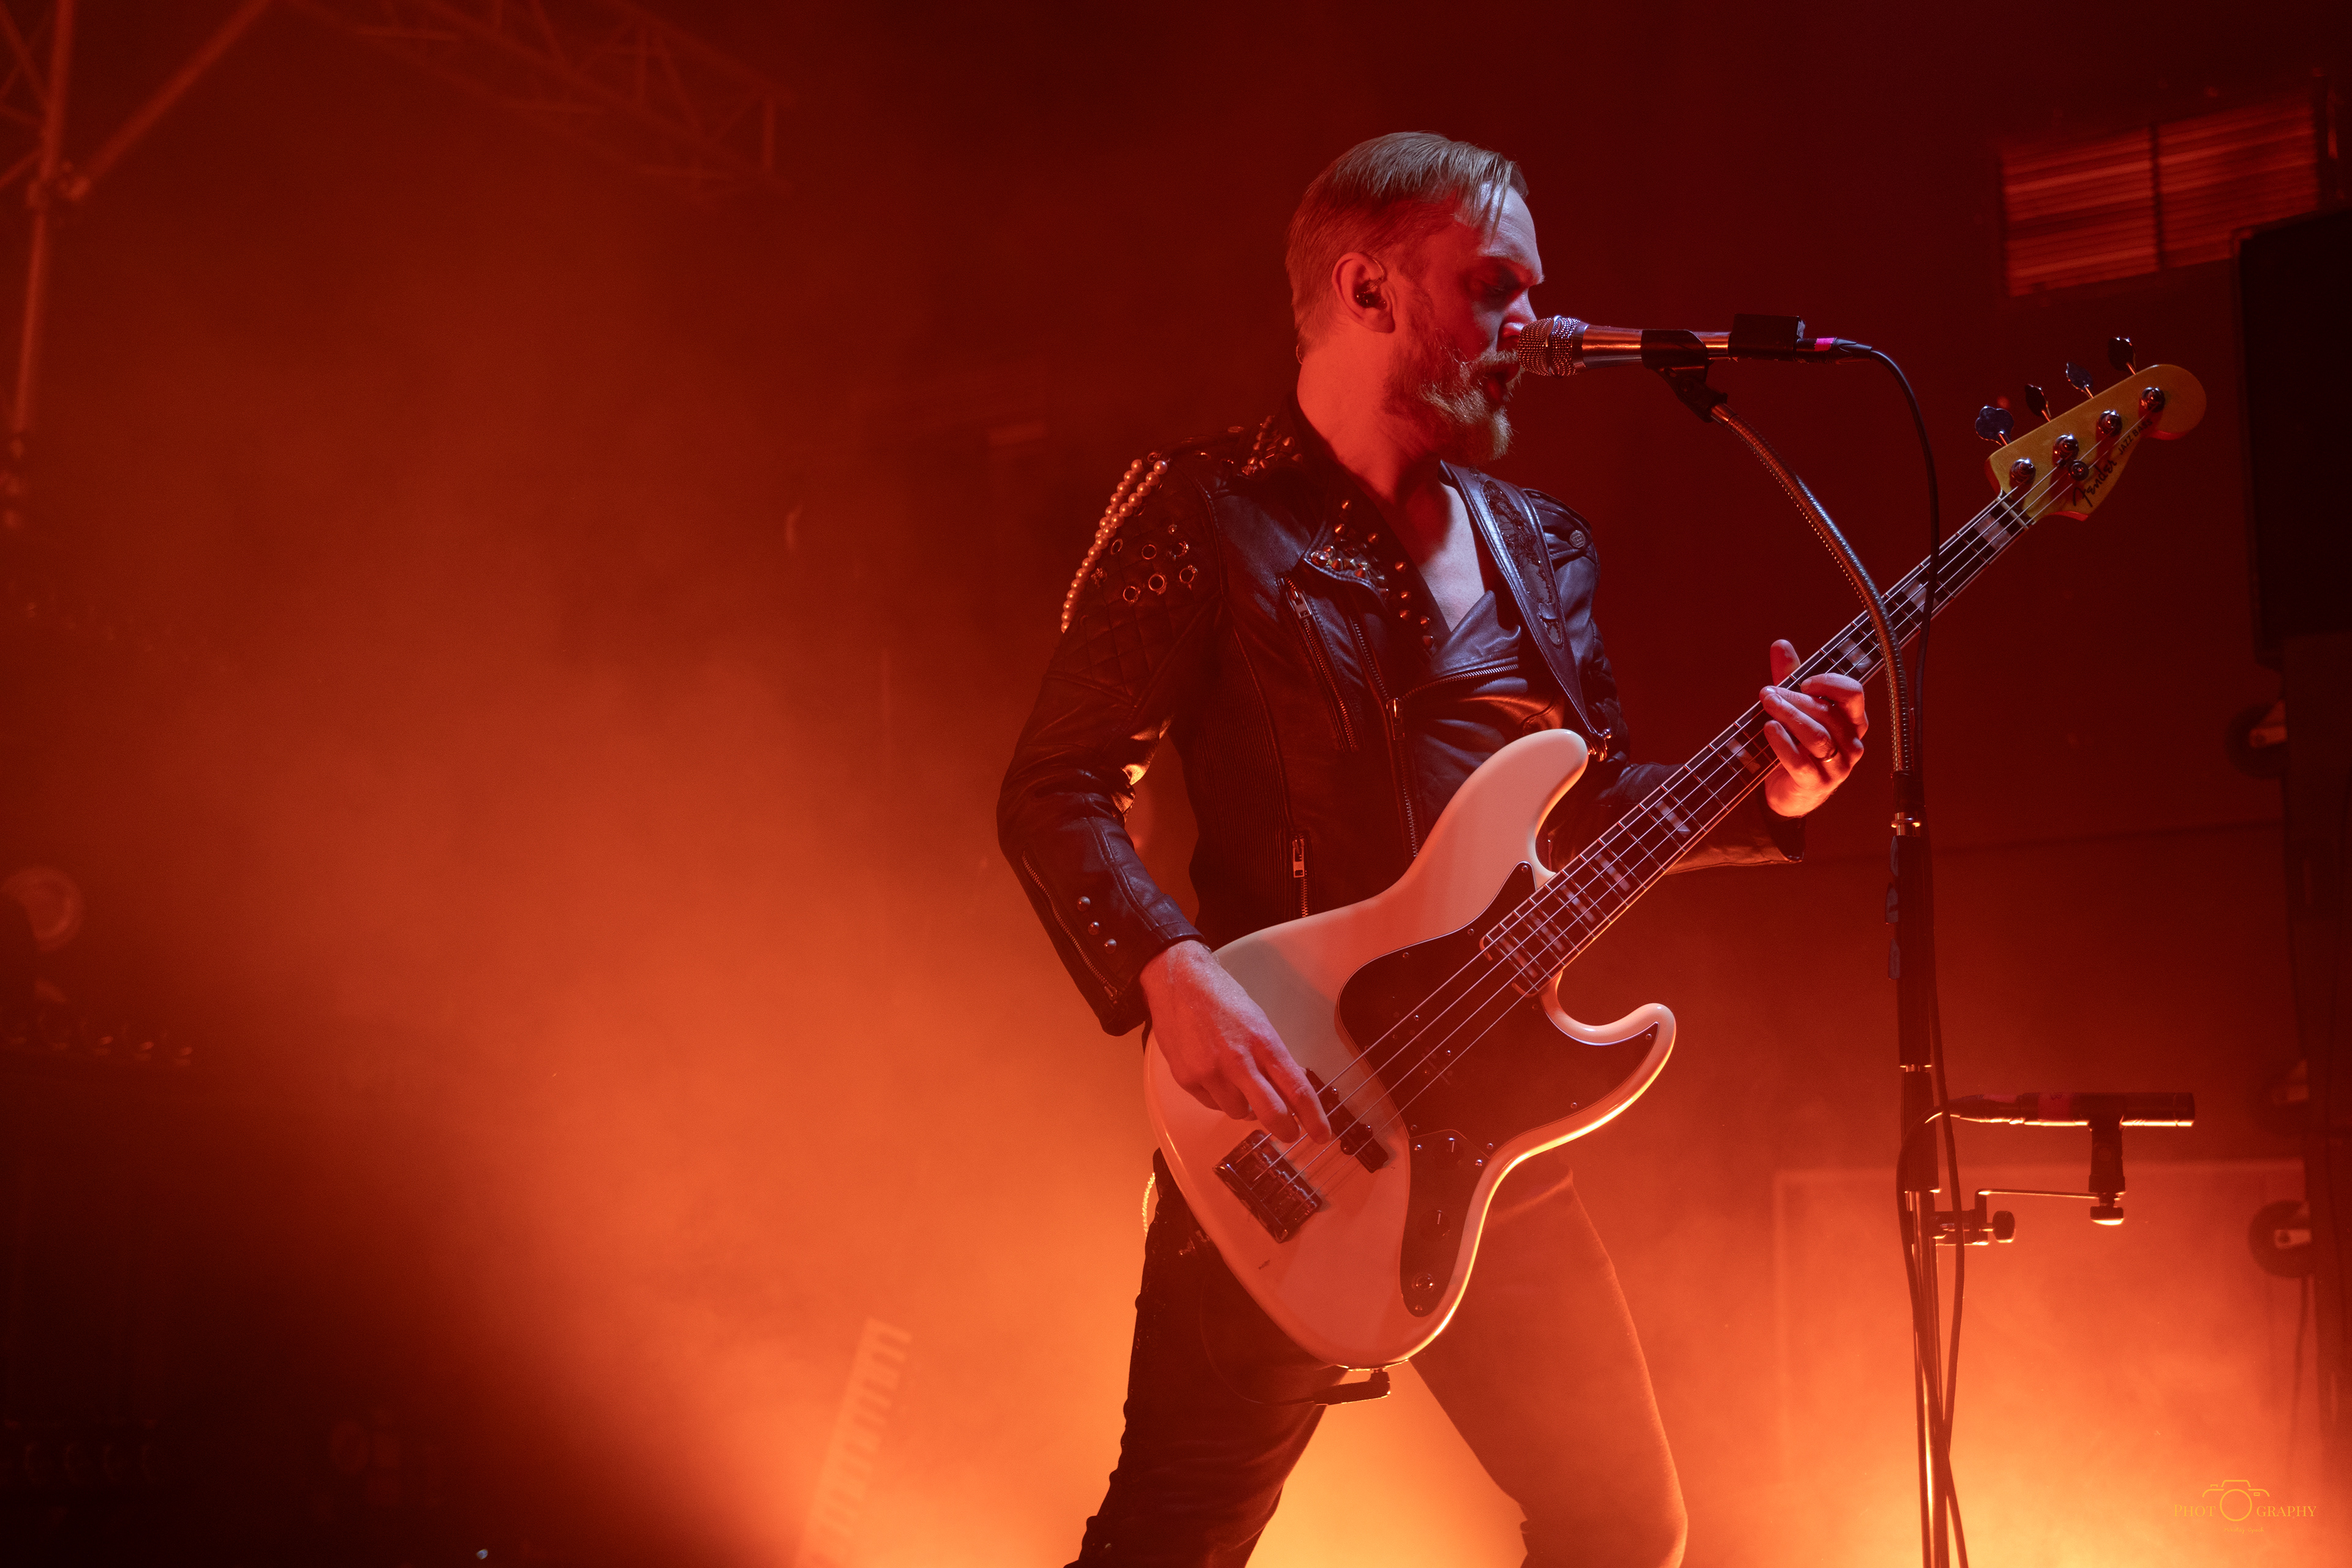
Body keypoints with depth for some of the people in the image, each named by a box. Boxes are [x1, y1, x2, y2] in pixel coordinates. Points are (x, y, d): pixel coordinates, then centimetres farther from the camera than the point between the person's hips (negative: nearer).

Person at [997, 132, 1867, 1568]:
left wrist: (1760, 791, -2)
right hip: (1278, 1129, -6)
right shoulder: (1203, 517, -5)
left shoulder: (1542, 548, 15)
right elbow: (1055, 789, -9)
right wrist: (1172, 976, -24)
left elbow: (1595, 808, 16)